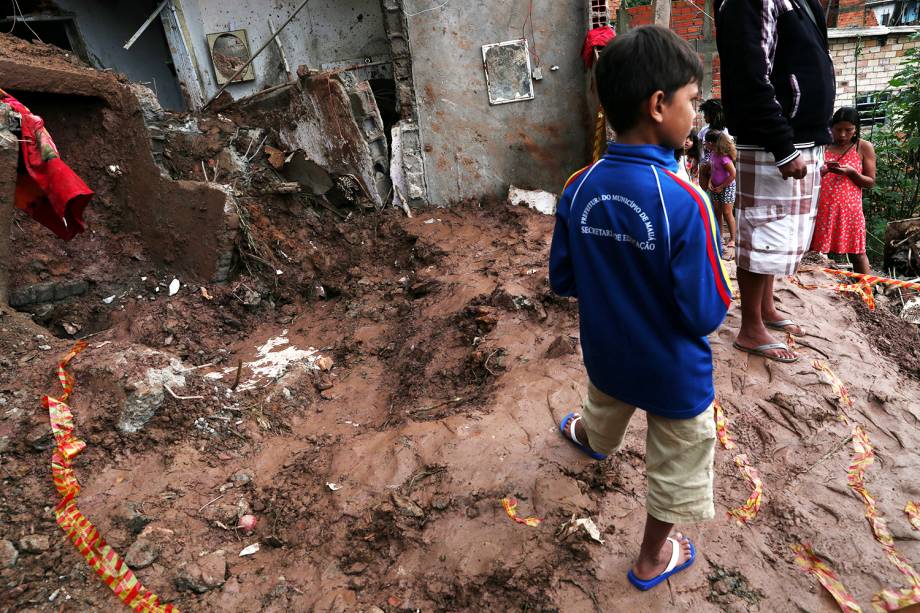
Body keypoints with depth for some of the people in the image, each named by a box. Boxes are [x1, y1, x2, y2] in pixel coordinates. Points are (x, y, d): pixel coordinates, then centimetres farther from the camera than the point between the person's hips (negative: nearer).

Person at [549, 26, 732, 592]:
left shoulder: (578, 189, -14)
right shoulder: (685, 200, -30)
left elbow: (562, 281, -4)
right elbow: (706, 314, -23)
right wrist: (713, 262, -5)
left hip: (607, 354, 5)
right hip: (675, 373, -4)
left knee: (604, 414, 38)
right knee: (676, 466, 22)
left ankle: (590, 438, 71)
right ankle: (654, 559, 43)